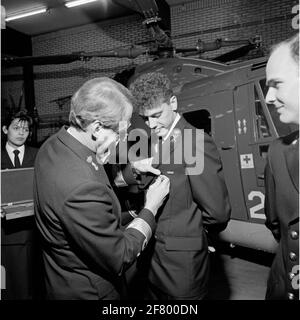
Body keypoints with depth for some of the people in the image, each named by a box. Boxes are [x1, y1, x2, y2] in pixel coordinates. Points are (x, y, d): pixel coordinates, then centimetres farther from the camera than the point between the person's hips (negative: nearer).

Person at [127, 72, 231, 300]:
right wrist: (135, 167, -12)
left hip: (181, 264, -6)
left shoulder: (196, 143, -19)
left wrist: (191, 230, -4)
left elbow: (218, 213, -21)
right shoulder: (154, 140, 5)